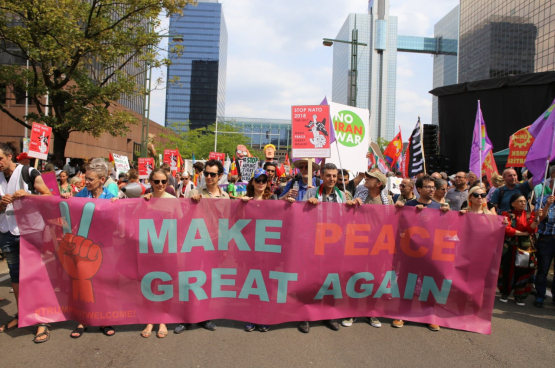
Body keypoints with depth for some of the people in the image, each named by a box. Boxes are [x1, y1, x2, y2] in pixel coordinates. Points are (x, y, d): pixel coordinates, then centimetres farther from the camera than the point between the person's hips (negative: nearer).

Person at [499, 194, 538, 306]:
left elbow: (531, 229, -9)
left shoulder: (529, 214, 7)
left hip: (525, 247, 1)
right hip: (509, 248, -1)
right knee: (507, 270, 4)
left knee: (523, 271, 0)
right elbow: (506, 229, -12)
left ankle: (519, 296, 13)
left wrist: (536, 217, -22)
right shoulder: (507, 214, 2)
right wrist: (523, 233, -9)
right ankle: (505, 293, 20)